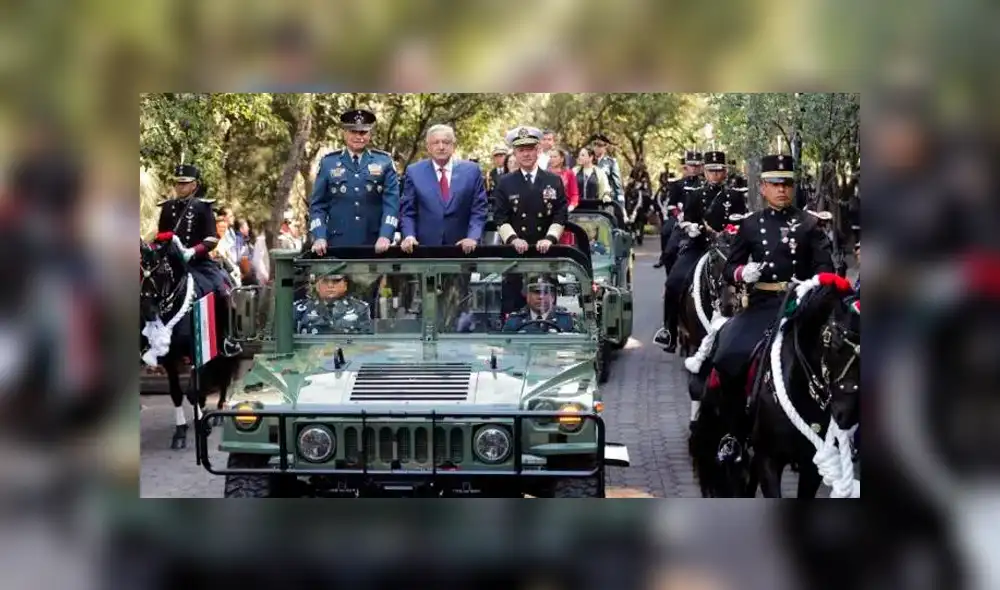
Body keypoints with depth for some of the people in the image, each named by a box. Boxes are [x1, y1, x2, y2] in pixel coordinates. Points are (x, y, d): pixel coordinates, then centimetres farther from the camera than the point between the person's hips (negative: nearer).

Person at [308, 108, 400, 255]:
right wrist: (319, 238, -9)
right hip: (338, 245, 0)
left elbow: (392, 201, -1)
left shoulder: (384, 162, 7)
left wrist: (385, 236, -15)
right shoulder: (328, 163, 8)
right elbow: (317, 205, 6)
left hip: (376, 247, 0)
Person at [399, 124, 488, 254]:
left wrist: (472, 237, -12)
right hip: (425, 247, 0)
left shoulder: (471, 171, 5)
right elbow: (407, 212, 6)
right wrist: (409, 236, -11)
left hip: (462, 247, 0)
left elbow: (478, 209, 3)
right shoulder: (414, 172, 6)